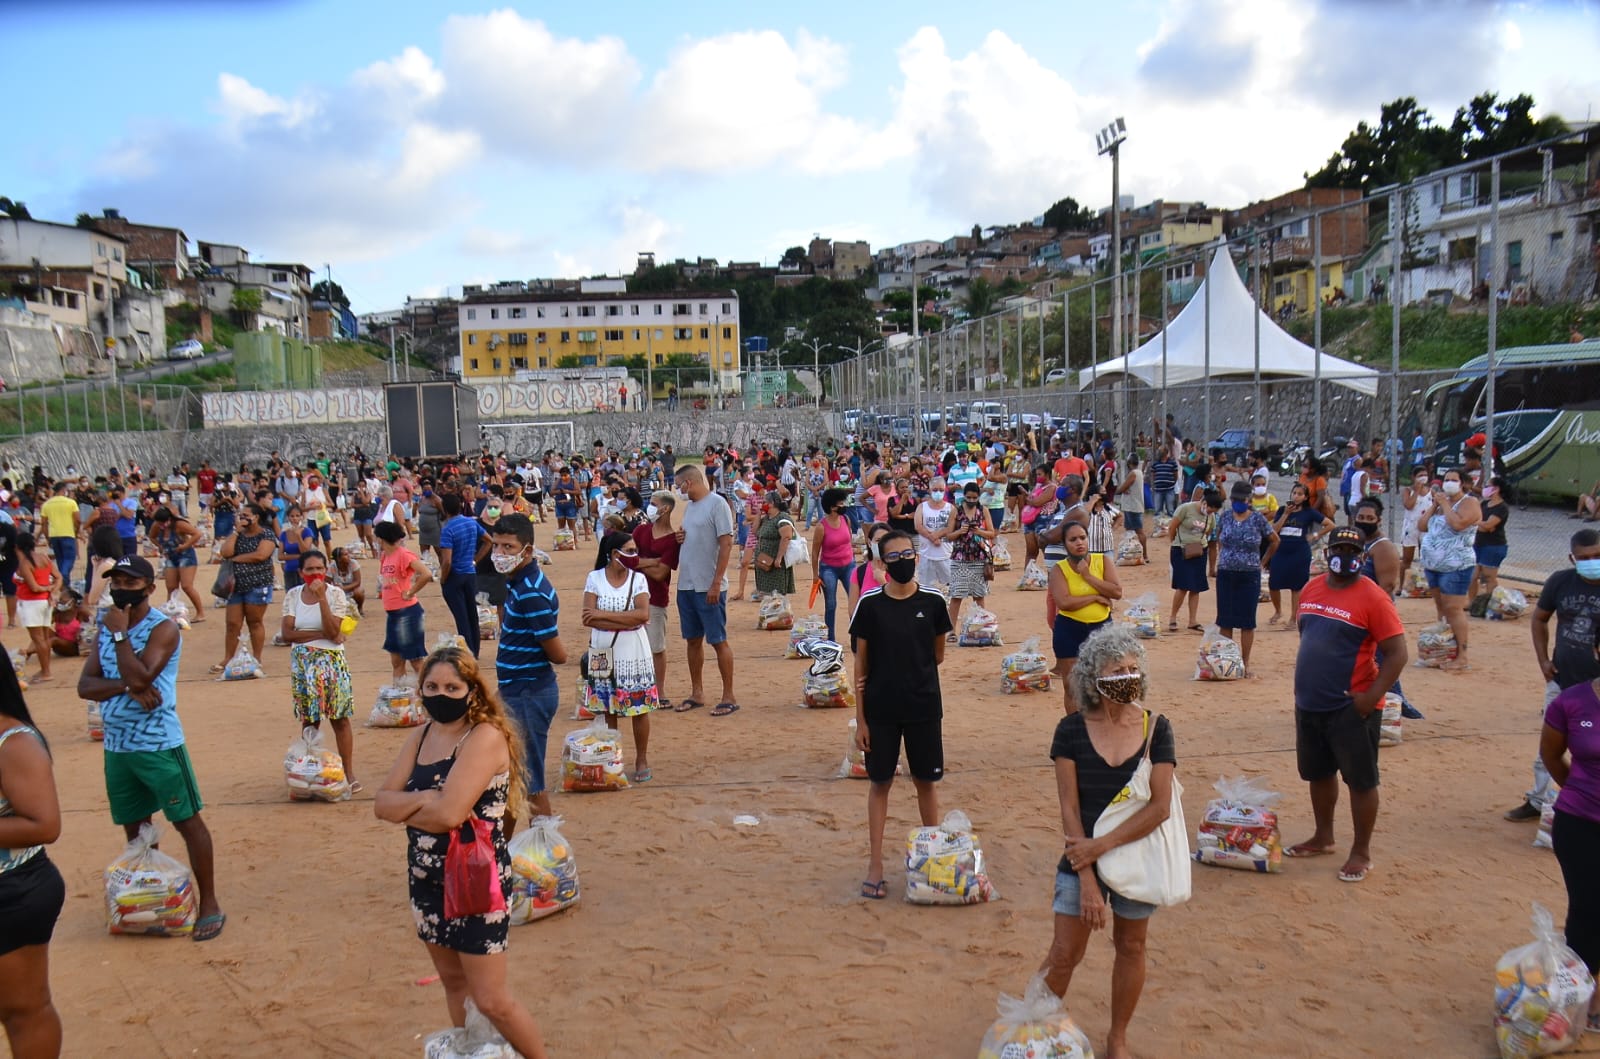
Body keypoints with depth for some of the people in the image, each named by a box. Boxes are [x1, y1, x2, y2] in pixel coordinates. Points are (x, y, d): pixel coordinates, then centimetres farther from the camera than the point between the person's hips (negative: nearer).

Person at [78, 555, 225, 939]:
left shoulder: (163, 628, -12)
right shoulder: (107, 627, 9)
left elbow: (140, 677, -26)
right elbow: (85, 685, 1)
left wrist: (119, 633, -18)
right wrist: (126, 687, -18)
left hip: (158, 744, -7)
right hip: (116, 745, 7)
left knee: (187, 820, -2)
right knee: (134, 828, 16)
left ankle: (209, 904, 5)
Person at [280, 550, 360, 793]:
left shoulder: (335, 593, -6)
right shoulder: (293, 595, 1)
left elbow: (333, 631, -17)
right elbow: (287, 634, -7)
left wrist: (321, 597, -20)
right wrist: (321, 634, -15)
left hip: (331, 661, -2)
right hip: (302, 662, 2)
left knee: (339, 718, 0)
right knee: (309, 720, 8)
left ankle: (349, 773, 6)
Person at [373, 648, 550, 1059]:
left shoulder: (486, 737, -18)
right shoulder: (422, 735, 6)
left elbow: (449, 814, -27)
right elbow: (382, 803, -1)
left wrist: (405, 809, -10)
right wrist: (424, 799, -18)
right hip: (427, 880, 7)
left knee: (491, 1000, -3)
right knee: (454, 983, 18)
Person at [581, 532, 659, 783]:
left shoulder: (639, 579, -2)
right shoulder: (595, 578, -3)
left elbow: (643, 614, -17)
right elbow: (589, 619, -13)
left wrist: (603, 614, -19)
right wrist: (627, 621, -18)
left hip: (633, 652, 0)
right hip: (604, 652, 0)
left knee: (639, 708, 4)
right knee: (607, 710, 7)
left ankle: (642, 760, 18)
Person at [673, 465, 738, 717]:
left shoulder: (717, 504, -11)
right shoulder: (689, 506, 13)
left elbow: (726, 544, -16)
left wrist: (716, 583, -18)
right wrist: (678, 538, 3)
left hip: (709, 587, -8)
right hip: (686, 585, 8)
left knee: (719, 640, -1)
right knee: (694, 640, 13)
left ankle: (729, 697, 6)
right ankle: (697, 693, 23)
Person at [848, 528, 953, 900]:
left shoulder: (932, 602, -5)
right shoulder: (870, 604, -7)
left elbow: (937, 655, 8)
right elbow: (861, 663, -3)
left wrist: (907, 673, 0)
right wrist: (860, 719, -4)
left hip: (923, 707, 1)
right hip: (880, 710, -1)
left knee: (926, 781, 11)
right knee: (880, 783, 8)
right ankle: (875, 864, 17)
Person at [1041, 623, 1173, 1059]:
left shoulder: (1156, 728, -8)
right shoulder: (1072, 729, -10)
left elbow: (1160, 806, -14)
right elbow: (1069, 808, -10)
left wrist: (1103, 845, -20)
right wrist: (1087, 879, -15)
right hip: (1081, 860, -1)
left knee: (1130, 948, 16)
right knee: (1064, 954, 3)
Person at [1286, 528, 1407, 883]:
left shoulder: (1372, 597, -14)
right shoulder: (1311, 589, 7)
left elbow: (1397, 654, -15)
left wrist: (1371, 697, -20)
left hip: (1351, 710, -7)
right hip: (1309, 705, 7)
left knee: (1360, 780, 5)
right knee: (1318, 773, 20)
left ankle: (1361, 853, 17)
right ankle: (1323, 838, 37)